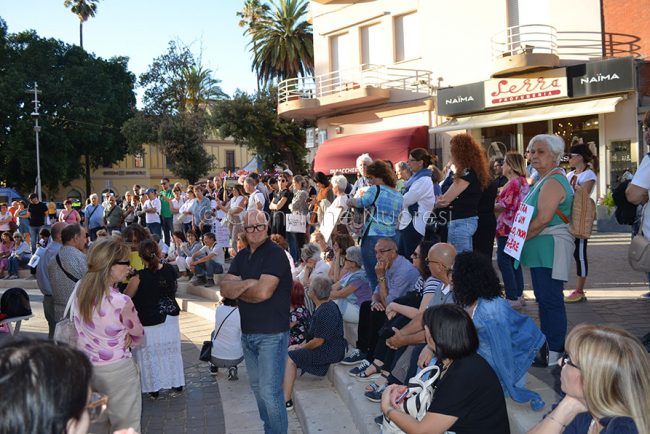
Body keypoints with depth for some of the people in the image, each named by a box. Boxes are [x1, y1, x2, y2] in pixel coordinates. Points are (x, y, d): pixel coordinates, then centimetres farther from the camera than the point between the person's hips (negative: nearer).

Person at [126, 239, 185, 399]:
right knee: (171, 352, 18)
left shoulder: (139, 278, -22)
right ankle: (176, 385, 27)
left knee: (150, 356, 11)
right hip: (170, 318, 5)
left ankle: (153, 389, 21)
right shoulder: (170, 270, -8)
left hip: (149, 324, -5)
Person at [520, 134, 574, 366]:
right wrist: (520, 237, 13)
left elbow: (543, 218, -23)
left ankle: (555, 353, -1)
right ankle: (547, 345, 26)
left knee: (550, 299, -7)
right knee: (544, 298, 16)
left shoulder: (553, 182, -15)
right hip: (542, 249, 11)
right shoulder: (544, 180, 18)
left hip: (551, 248, -11)